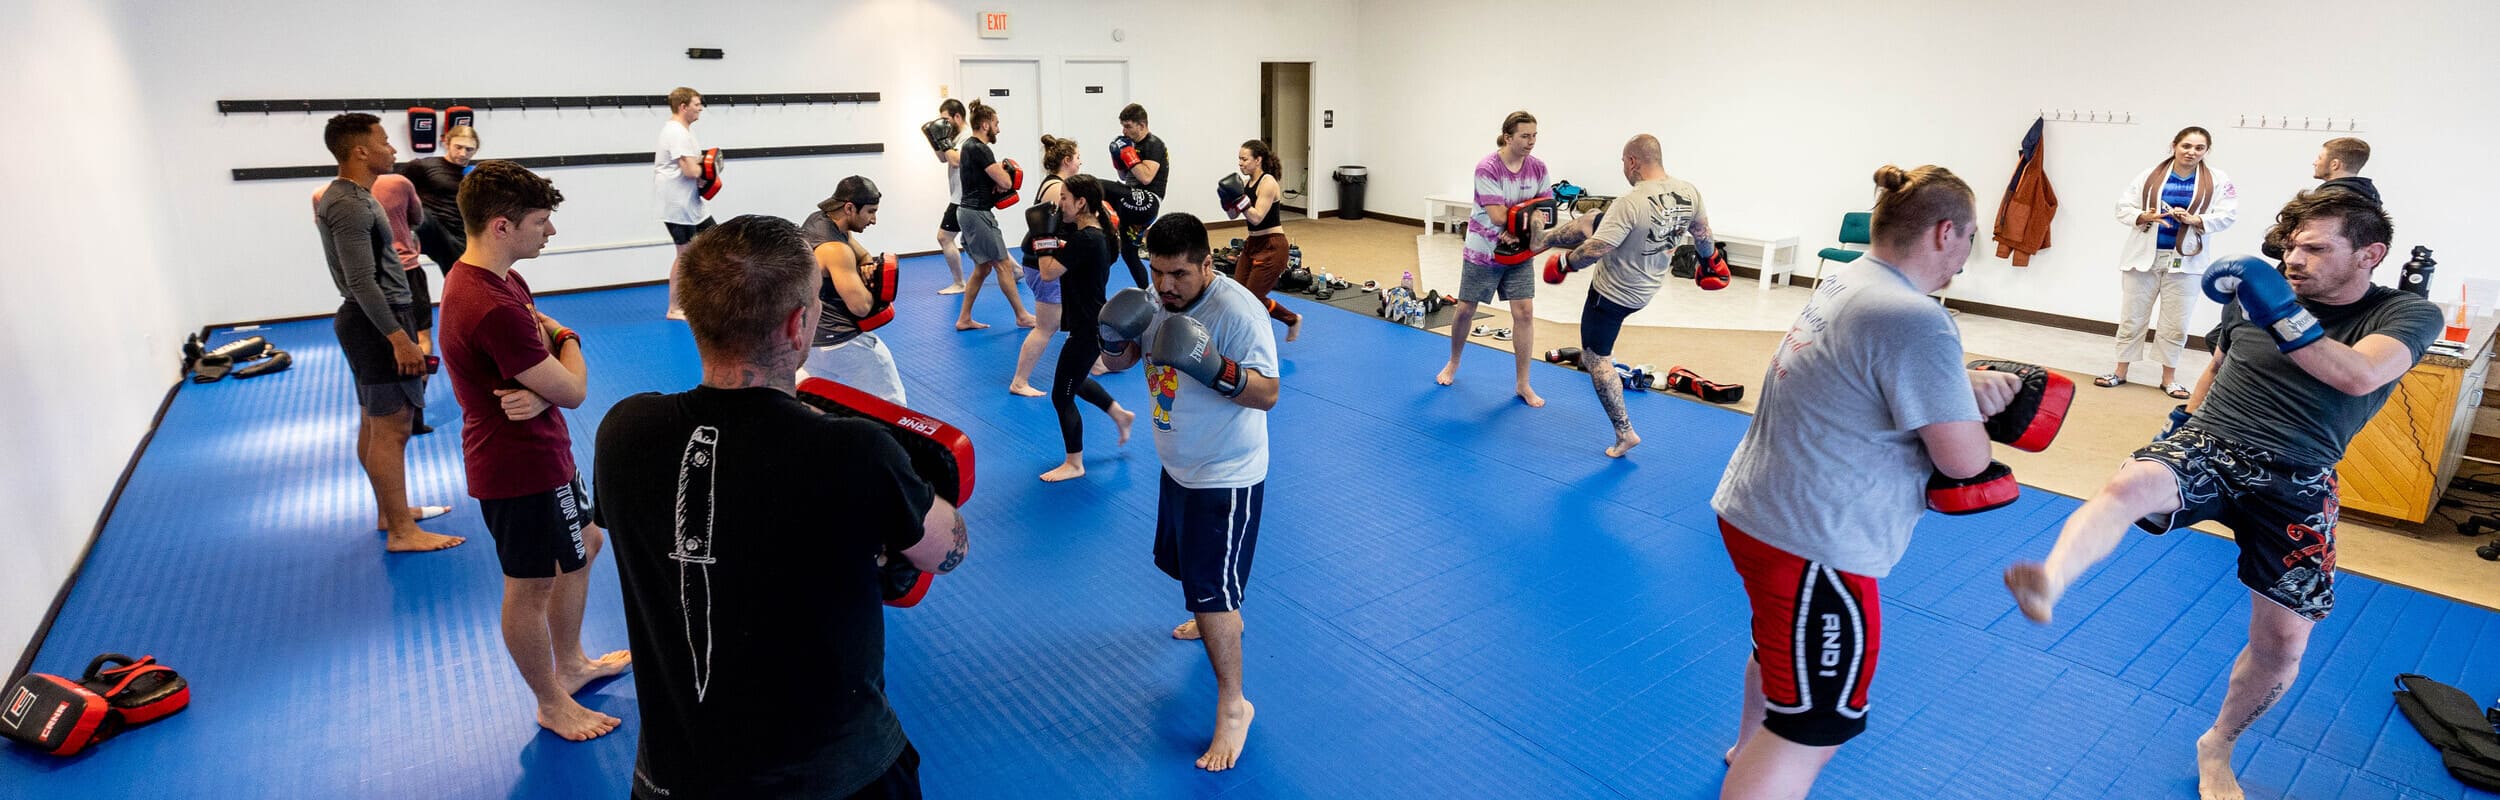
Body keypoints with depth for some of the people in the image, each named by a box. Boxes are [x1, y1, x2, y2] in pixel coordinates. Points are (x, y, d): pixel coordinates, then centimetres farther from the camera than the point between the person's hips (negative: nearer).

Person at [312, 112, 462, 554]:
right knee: (392, 427, -7)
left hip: (373, 318, 11)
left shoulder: (348, 196, 13)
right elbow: (362, 283, -24)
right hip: (376, 321, -11)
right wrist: (399, 338, -26)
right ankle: (401, 532, -3)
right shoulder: (350, 206, -19)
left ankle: (390, 511, 29)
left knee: (375, 422, 17)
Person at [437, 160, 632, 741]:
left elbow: (545, 328, 2)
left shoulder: (488, 277, 3)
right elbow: (574, 390, -24)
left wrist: (539, 392, -20)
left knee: (583, 546, 25)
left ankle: (570, 664, 43)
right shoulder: (493, 309, -31)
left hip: (541, 450, 10)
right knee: (531, 587, 8)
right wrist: (566, 340, -3)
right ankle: (553, 705, 27)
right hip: (520, 468, -10)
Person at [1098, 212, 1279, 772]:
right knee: (1184, 564, 27)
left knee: (1210, 591, -7)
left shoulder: (1238, 311, -25)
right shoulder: (1160, 301, -1)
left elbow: (1268, 394, -27)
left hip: (1226, 476, -8)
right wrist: (1114, 337, -17)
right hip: (1179, 466, 9)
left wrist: (1217, 369, -43)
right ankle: (1222, 618, 57)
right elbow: (1120, 360, 6)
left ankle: (1233, 706, 9)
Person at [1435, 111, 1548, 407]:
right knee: (1465, 310, 8)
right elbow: (1498, 216, -26)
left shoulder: (1538, 168, -5)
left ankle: (1523, 384, 6)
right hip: (1482, 252, -3)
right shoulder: (1487, 169, -20)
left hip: (1519, 252, 3)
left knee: (1524, 312, -5)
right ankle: (1453, 364, 35)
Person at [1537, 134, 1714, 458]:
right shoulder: (1689, 192, -9)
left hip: (1613, 294, -8)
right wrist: (1708, 257, 29)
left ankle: (1624, 432, 11)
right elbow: (1703, 234, 8)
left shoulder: (1630, 203, -31)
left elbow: (1593, 251, -29)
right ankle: (1540, 241, 38)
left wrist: (1565, 263, -9)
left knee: (1595, 358, 7)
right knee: (1589, 221, 18)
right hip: (1646, 289, 8)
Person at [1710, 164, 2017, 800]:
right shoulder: (1915, 320, -23)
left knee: (1784, 643, 35)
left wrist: (1967, 383, 1)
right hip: (1812, 541, -10)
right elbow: (1963, 460, -19)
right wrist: (1974, 416, 3)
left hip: (1754, 509, 11)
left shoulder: (1848, 283, 6)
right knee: (1813, 729, 3)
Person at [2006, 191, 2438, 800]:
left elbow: (2360, 376, -22)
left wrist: (2281, 313, -28)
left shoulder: (2408, 314, 0)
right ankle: (2047, 585, -64)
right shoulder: (2255, 295, 5)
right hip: (2207, 447, 0)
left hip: (2295, 482, 0)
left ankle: (2217, 748, 26)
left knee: (2283, 641, 1)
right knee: (2128, 485, -37)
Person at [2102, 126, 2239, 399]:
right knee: (2132, 316, 8)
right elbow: (2123, 207, 0)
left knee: (2176, 323, 6)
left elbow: (2228, 216, -6)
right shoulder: (2149, 176, -1)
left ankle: (2169, 377, 18)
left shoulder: (2218, 181, -1)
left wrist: (2193, 219, -23)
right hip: (2145, 256, 0)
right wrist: (2144, 217, -20)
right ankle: (2120, 371, 18)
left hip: (2186, 260, 0)